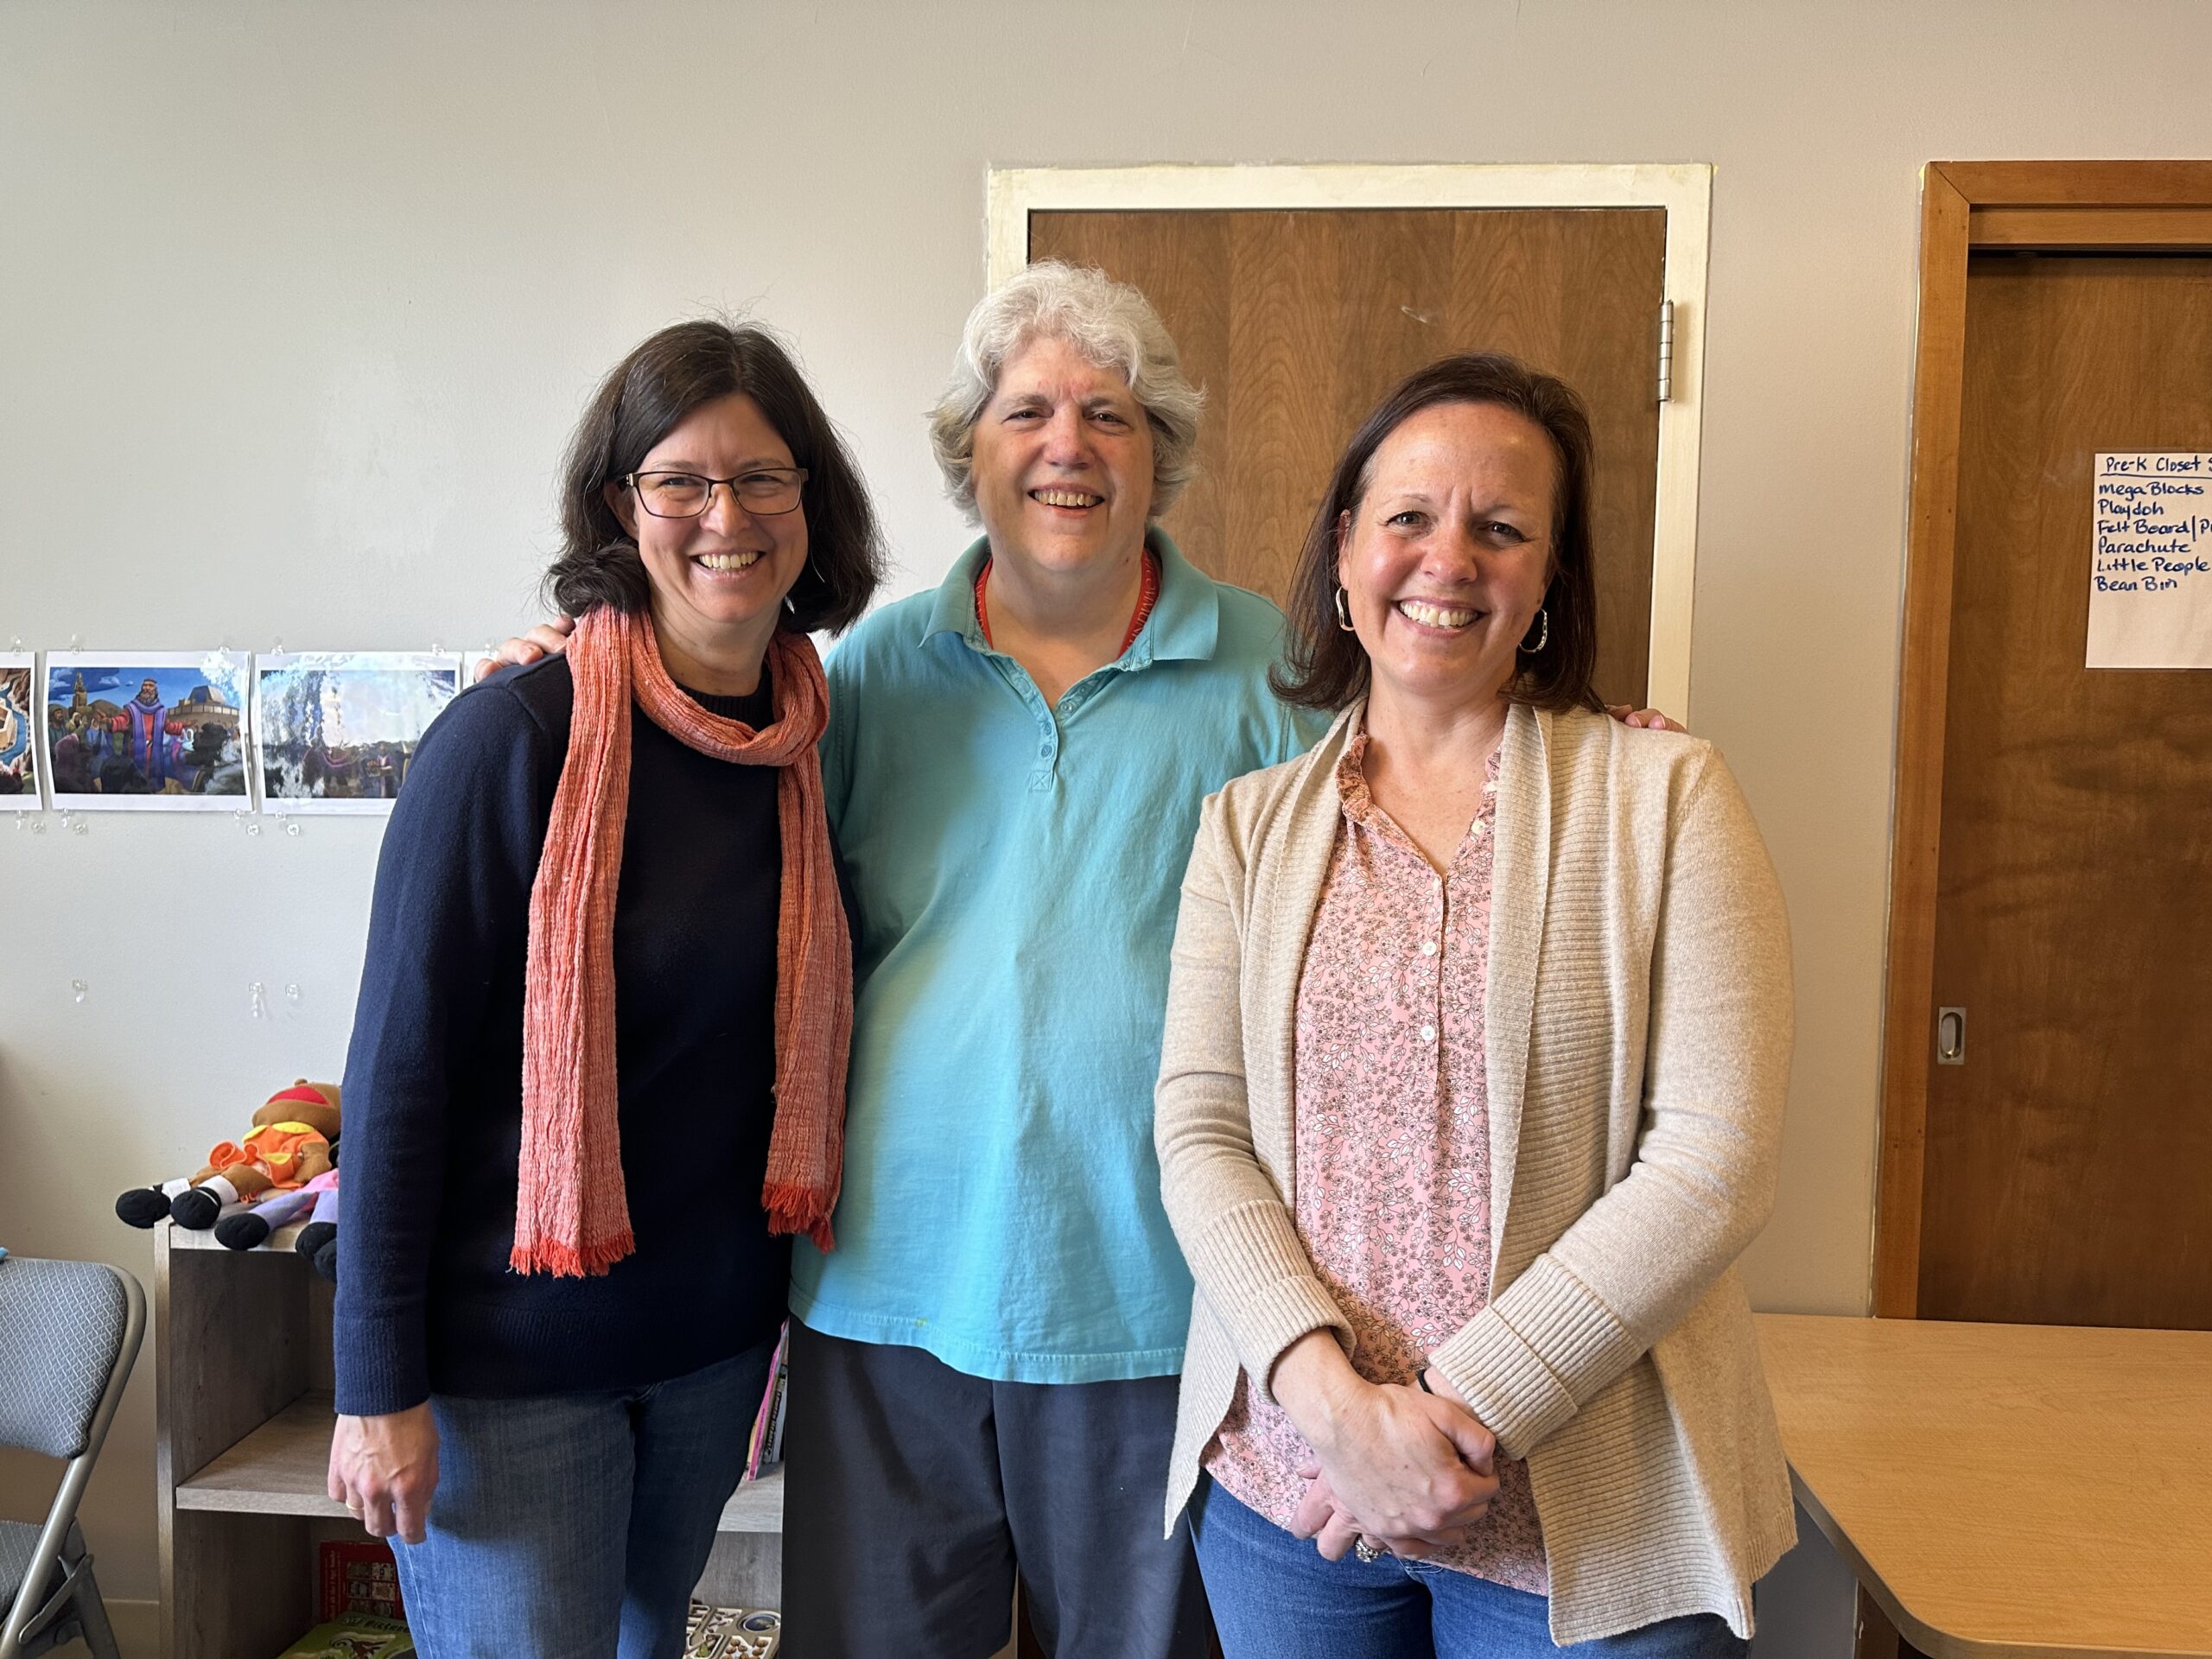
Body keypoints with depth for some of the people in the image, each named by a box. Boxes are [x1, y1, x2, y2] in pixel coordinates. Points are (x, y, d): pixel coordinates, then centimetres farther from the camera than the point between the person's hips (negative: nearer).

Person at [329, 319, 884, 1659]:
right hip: (512, 1353, -5)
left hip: (718, 1333, 6)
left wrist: (790, 1295, 7)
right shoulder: (516, 735, -18)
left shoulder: (817, 744, -2)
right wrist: (378, 1383, -13)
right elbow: (400, 1059, -15)